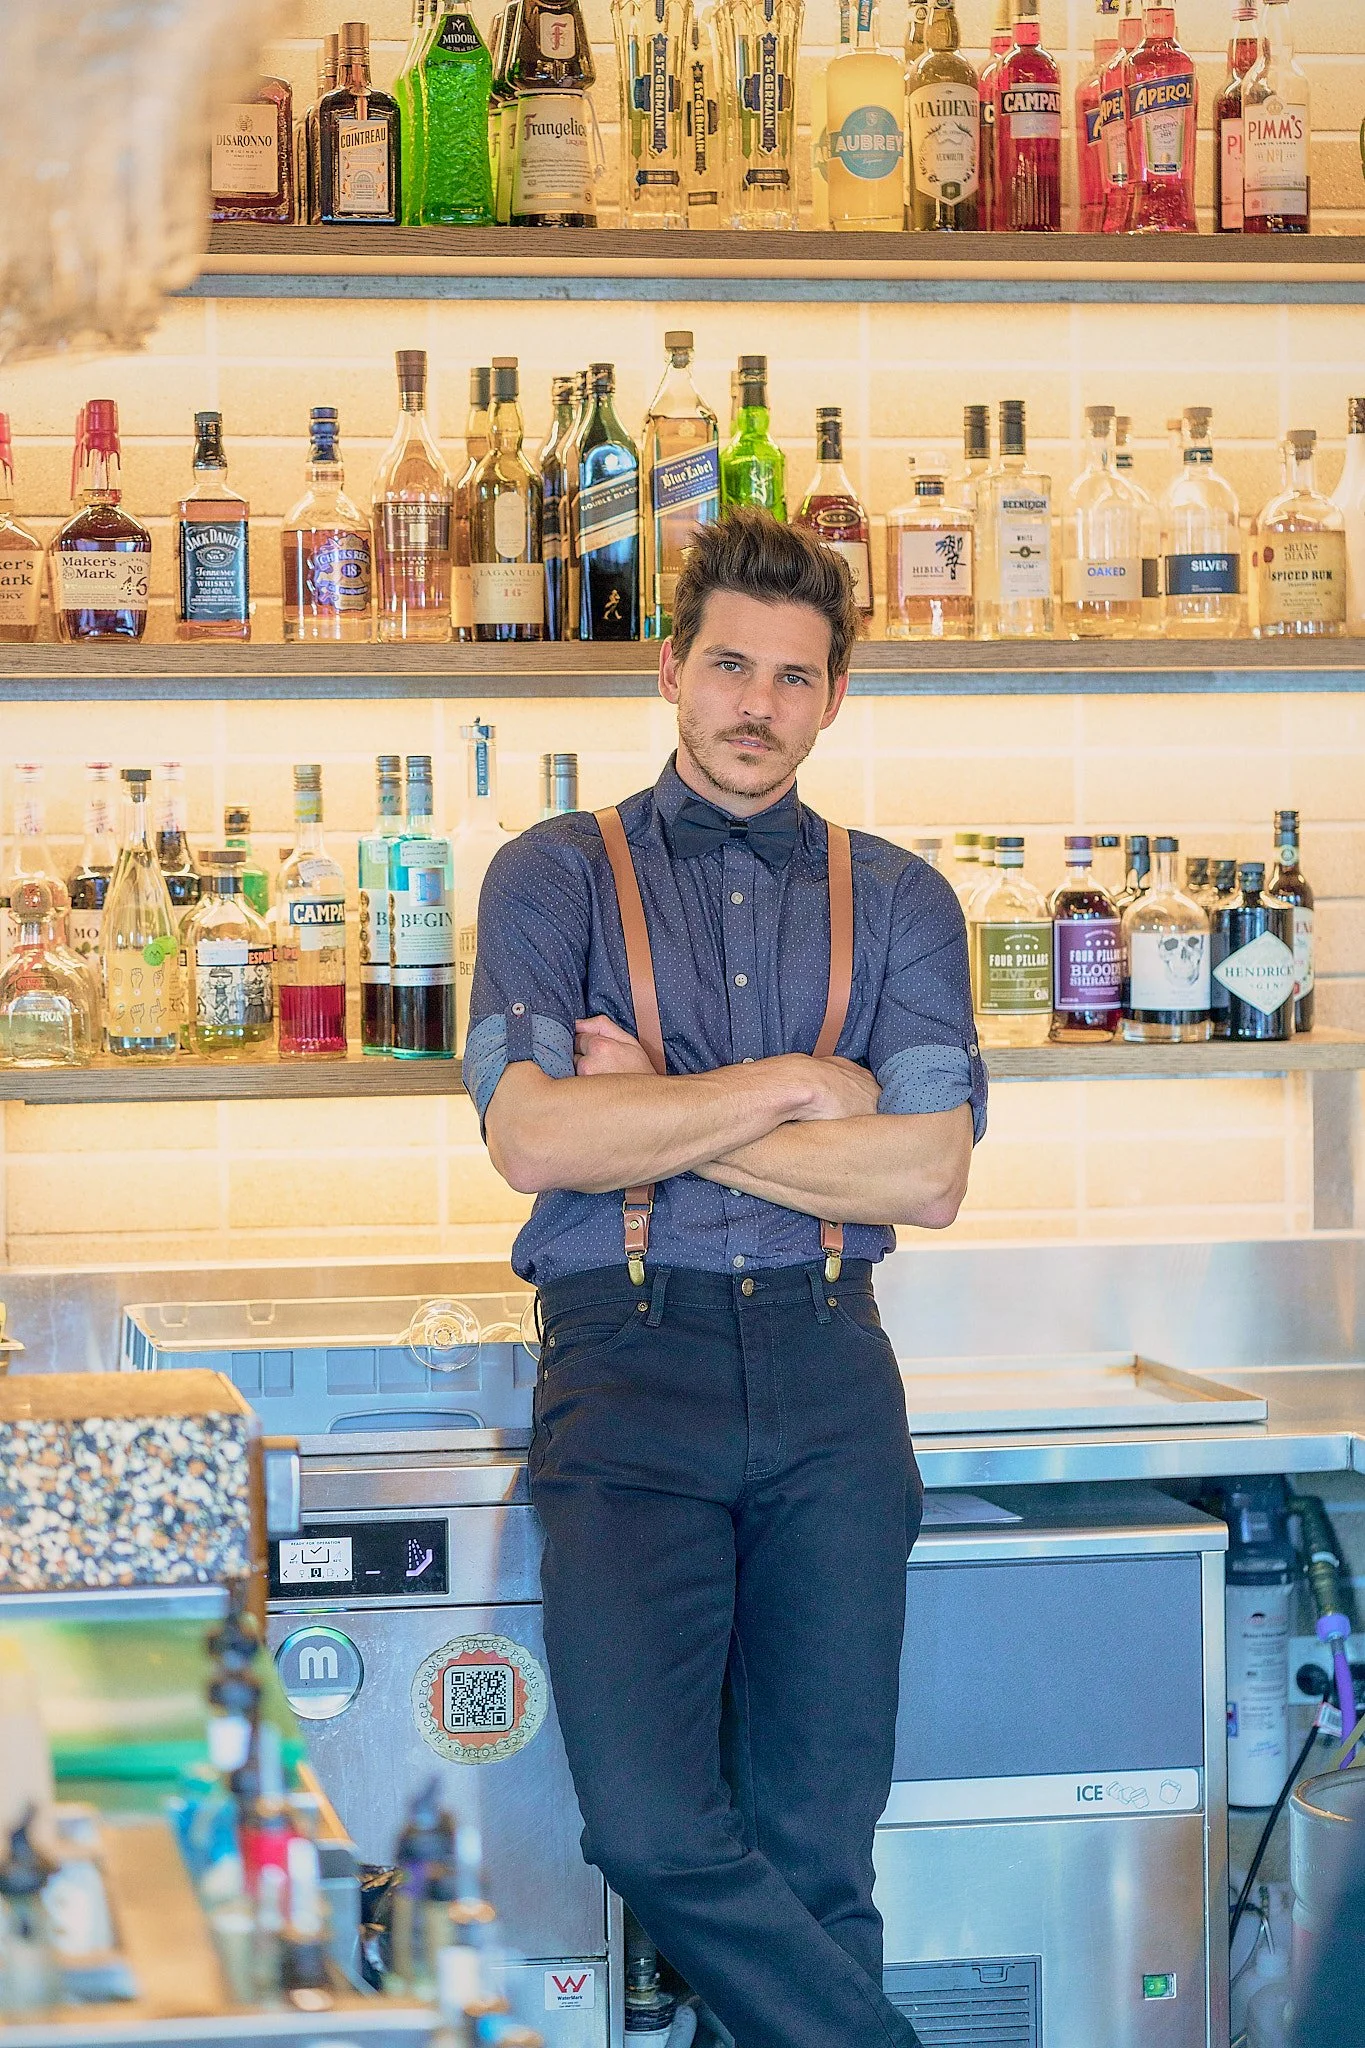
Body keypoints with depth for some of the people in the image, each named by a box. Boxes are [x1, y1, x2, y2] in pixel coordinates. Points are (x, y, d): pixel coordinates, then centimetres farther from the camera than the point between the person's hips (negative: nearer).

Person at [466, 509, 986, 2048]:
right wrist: (791, 1087, -4)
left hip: (827, 1368, 2)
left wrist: (661, 1111, -4)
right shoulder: (557, 878, 8)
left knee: (816, 1846, 0)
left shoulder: (896, 901, 13)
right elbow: (531, 1140, -7)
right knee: (654, 1826, -17)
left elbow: (927, 1174, -1)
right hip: (625, 1360, -2)